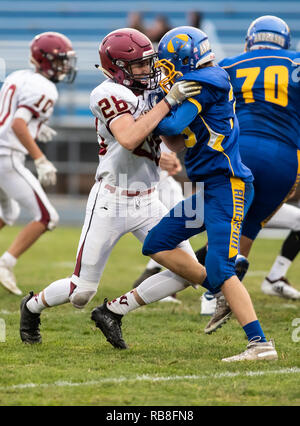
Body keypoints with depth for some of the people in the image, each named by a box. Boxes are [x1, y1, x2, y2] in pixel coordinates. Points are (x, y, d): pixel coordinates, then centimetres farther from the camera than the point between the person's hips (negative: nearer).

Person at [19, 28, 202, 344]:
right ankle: (33, 306, 30)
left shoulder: (150, 93, 7)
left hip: (147, 203, 7)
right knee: (82, 292, -1)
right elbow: (129, 139, -32)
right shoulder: (109, 95, -16)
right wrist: (168, 101, -31)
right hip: (111, 202, -7)